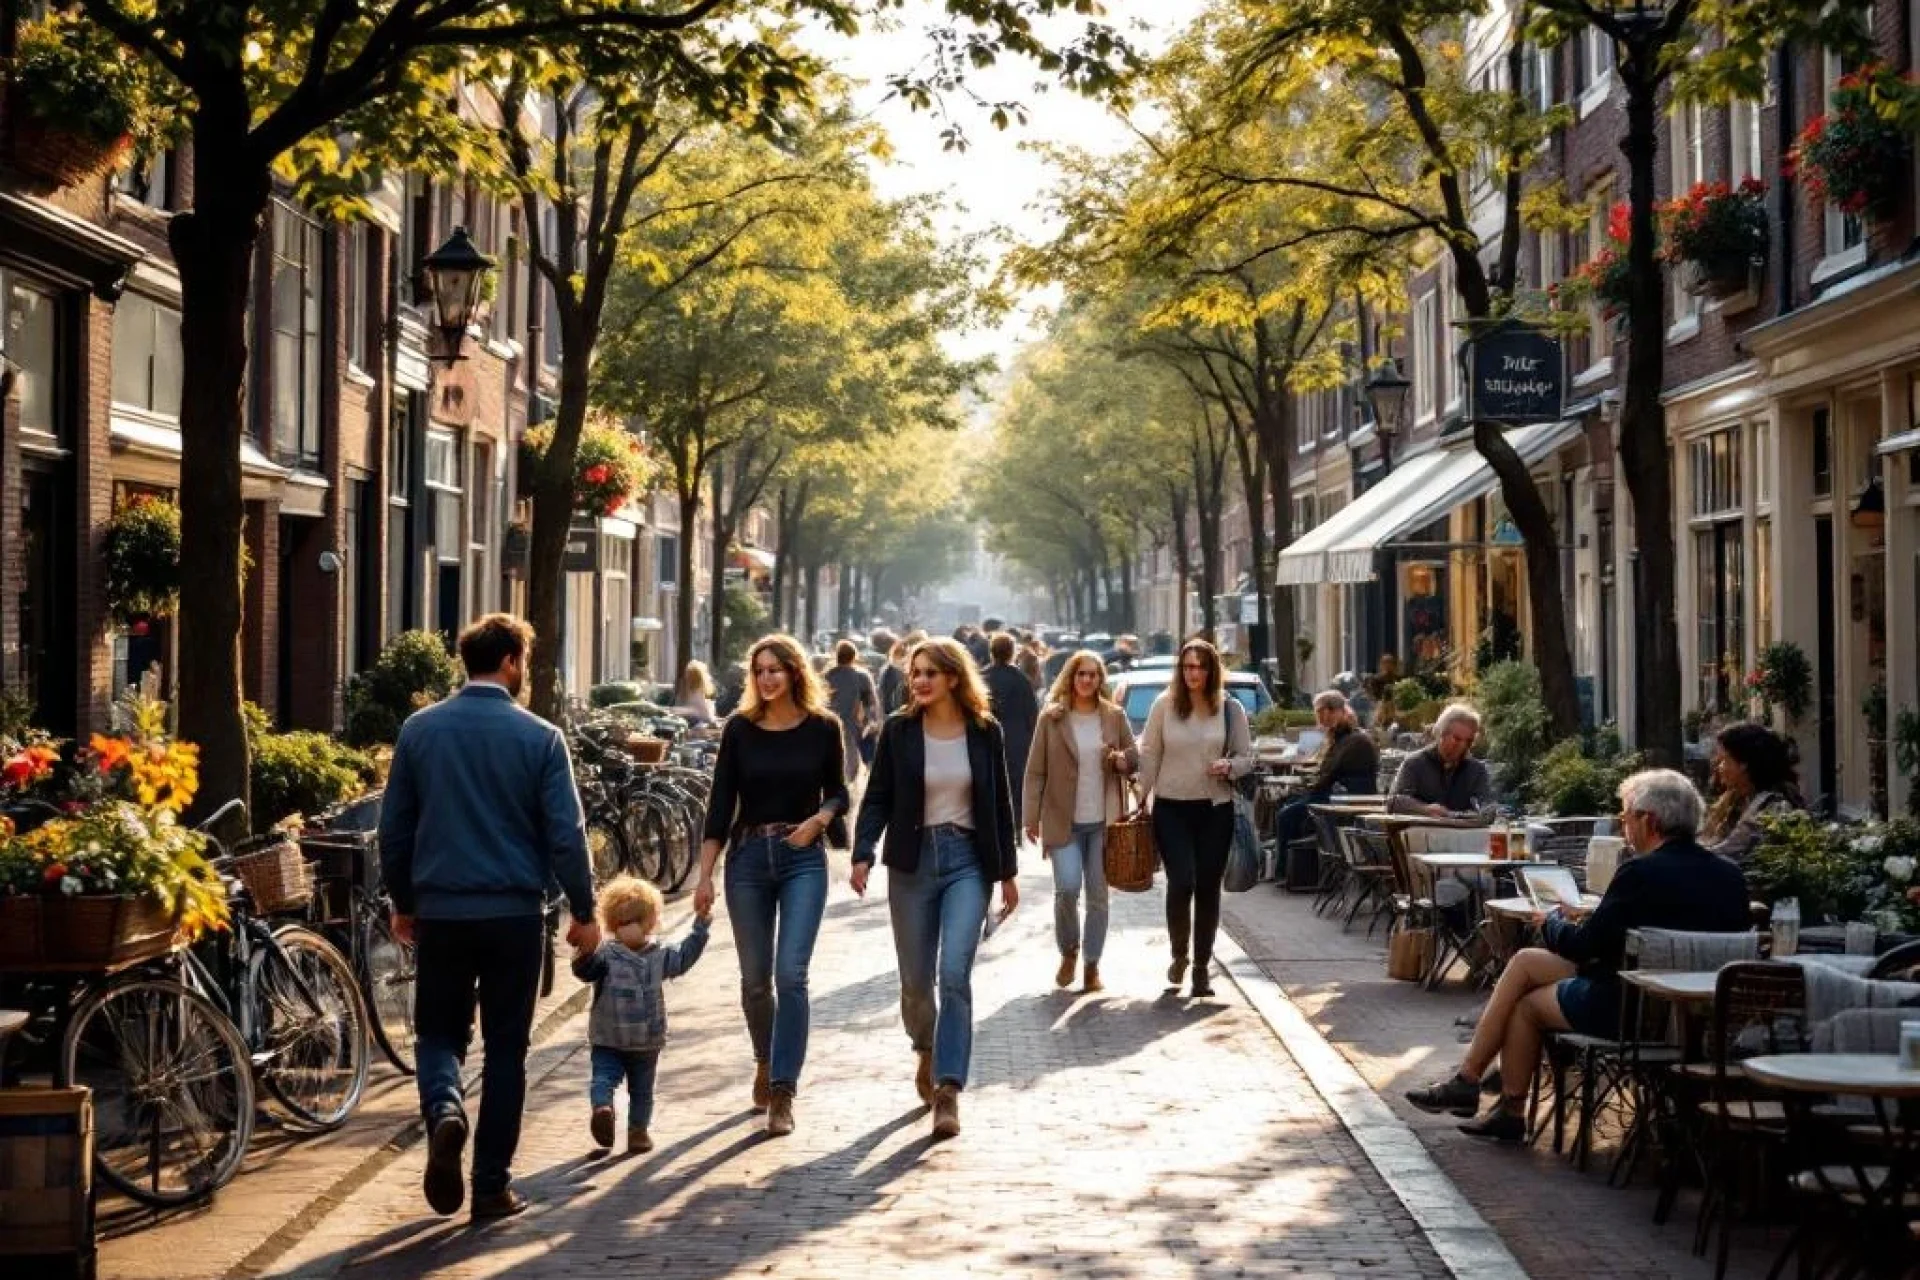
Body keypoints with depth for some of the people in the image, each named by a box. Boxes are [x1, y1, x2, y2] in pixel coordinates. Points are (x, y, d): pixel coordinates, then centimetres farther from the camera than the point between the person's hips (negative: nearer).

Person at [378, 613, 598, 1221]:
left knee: (439, 1034, 15)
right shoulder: (539, 737, -7)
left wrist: (403, 903, 18)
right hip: (514, 914, -2)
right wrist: (583, 911, 3)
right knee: (505, 1050, 8)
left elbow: (393, 829, 6)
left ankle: (444, 1110, -16)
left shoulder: (419, 730, 2)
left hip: (439, 912, 2)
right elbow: (565, 834, -7)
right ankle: (493, 1186, 10)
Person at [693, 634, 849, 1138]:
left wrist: (817, 820, -13)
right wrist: (705, 874, -2)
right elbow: (720, 803, 2)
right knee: (755, 978, 10)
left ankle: (783, 1091, -10)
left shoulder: (822, 727, 0)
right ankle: (765, 1062, 34)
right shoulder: (740, 729, 1)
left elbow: (838, 793, 9)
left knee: (790, 974, -12)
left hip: (803, 858, -2)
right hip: (748, 856, 2)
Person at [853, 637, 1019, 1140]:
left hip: (967, 861, -1)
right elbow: (877, 798, 0)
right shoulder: (899, 731, 1)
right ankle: (927, 1052, 38)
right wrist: (863, 854, -14)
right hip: (913, 861, 1)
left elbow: (1000, 803, 8)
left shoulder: (985, 732, 2)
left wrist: (1007, 871, 9)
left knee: (955, 974, -14)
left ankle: (948, 1092, -14)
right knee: (916, 980, 7)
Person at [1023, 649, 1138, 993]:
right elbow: (1035, 772, 0)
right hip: (1063, 820, -2)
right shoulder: (1052, 717, -1)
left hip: (1103, 821, 2)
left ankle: (1092, 964, 17)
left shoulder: (1115, 716, 5)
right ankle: (1068, 952, 10)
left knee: (1098, 896, 5)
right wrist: (1031, 818, -5)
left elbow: (1135, 757, 16)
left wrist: (1122, 760, -9)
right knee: (1067, 888, -14)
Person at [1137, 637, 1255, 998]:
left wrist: (1228, 767, -14)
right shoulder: (1165, 705, 0)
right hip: (1171, 807, -1)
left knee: (1208, 888, 4)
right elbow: (1149, 755, 4)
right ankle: (1179, 954, 11)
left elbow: (1246, 757, 8)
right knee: (1181, 883, -13)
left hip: (1215, 808, 1)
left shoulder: (1230, 708, 3)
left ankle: (1202, 968, 15)